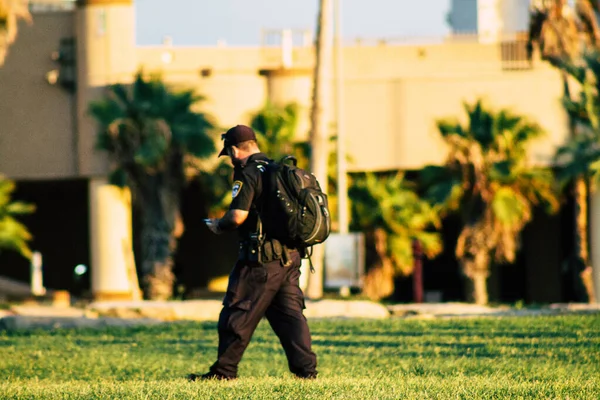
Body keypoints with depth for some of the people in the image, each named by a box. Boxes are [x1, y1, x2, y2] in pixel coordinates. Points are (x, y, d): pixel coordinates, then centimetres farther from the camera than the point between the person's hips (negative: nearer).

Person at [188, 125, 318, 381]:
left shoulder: (248, 174, -10)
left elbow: (238, 216, -19)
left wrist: (218, 225, 2)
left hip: (261, 259, -8)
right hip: (290, 256, 8)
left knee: (238, 315, 0)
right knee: (290, 314, 9)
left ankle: (224, 370, 3)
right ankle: (306, 368, 2)